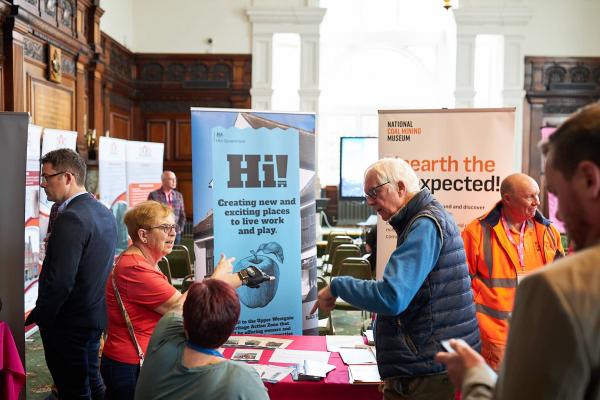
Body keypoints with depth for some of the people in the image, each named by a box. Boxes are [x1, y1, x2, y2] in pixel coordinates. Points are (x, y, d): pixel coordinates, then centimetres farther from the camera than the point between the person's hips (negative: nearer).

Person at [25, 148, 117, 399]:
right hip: (95, 316, 9)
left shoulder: (70, 218, -22)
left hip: (68, 325, -9)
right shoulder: (103, 212, 6)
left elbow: (59, 282, -26)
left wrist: (36, 318, -12)